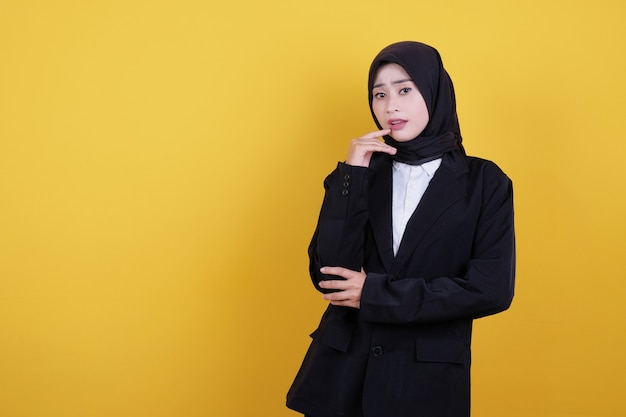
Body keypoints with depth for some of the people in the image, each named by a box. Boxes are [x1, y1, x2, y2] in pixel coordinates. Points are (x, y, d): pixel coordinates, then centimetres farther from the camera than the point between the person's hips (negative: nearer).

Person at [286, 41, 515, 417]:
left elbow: (492, 289, -12)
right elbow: (326, 276, -7)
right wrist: (351, 178, -14)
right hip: (345, 368, 2)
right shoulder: (363, 173, 3)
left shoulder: (484, 182, -3)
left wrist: (375, 294, -12)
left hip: (428, 379, -2)